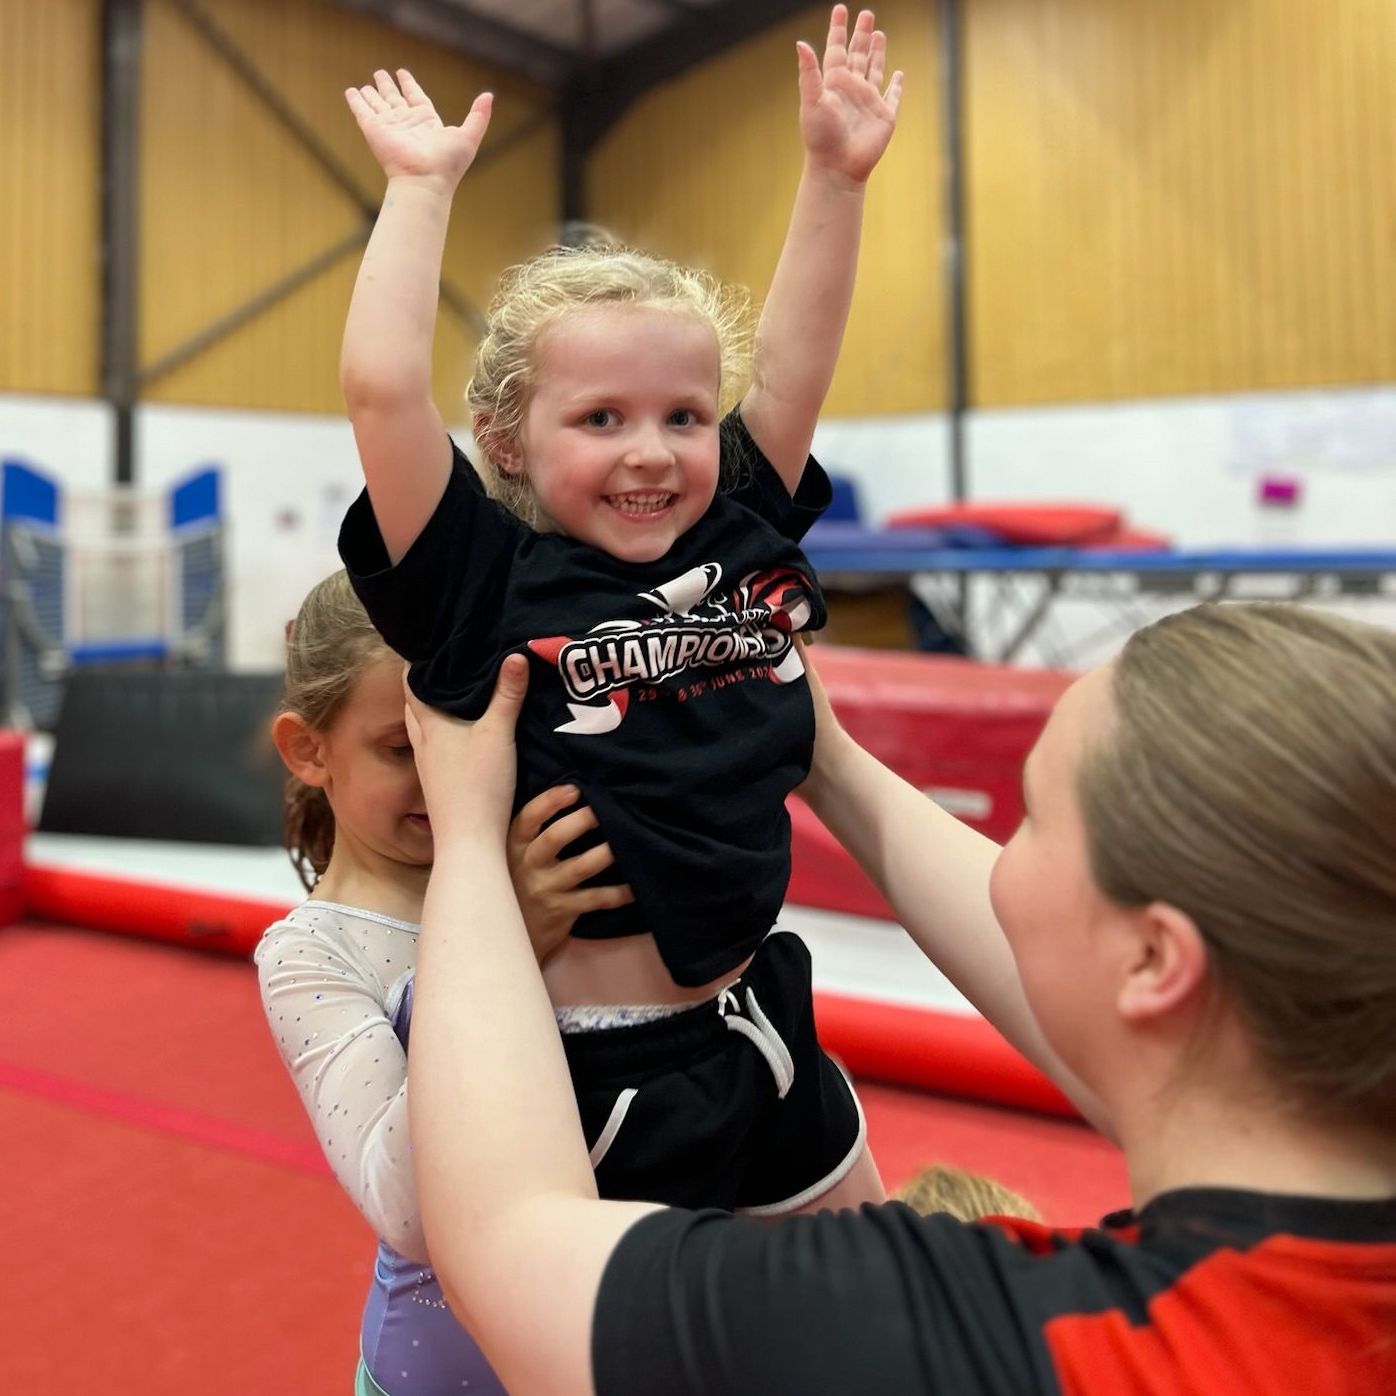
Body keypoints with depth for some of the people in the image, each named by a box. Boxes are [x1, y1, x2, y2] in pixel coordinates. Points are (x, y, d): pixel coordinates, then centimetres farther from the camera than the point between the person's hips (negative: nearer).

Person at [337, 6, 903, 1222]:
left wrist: (837, 172, -2)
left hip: (755, 1032, 5)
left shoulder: (742, 545, 0)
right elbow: (383, 385, -22)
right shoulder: (489, 587, -13)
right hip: (581, 1072, -5)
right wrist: (423, 185, -12)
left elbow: (795, 359, 2)